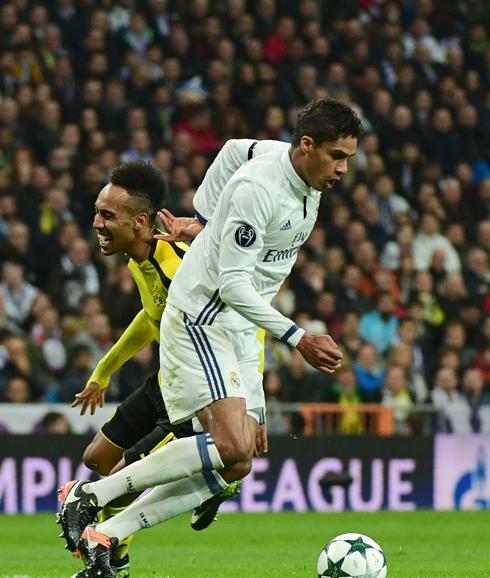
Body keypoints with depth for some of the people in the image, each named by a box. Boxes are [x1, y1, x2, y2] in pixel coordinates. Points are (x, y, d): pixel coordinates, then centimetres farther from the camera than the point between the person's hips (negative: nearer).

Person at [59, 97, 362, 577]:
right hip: (199, 318, -9)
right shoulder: (257, 187, -22)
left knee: (235, 466, -1)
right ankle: (89, 496, -15)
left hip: (239, 330, 9)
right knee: (233, 447, -24)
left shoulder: (308, 186, 7)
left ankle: (106, 535, -1)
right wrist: (298, 339, -24)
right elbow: (232, 283, -24)